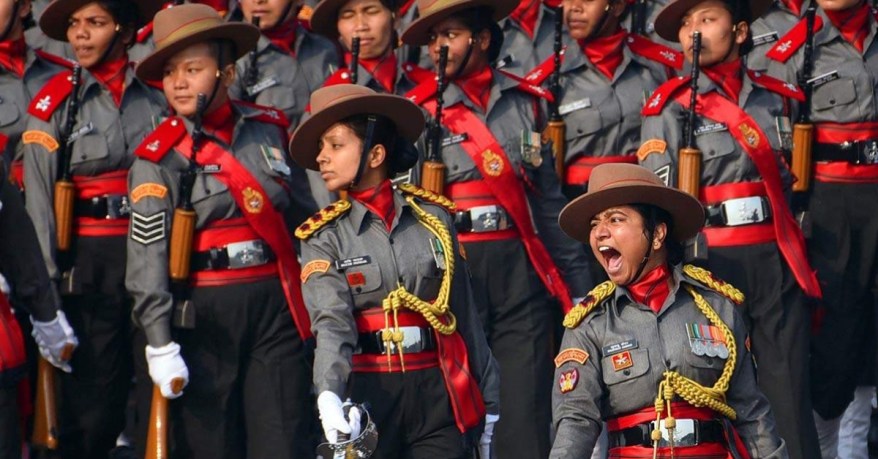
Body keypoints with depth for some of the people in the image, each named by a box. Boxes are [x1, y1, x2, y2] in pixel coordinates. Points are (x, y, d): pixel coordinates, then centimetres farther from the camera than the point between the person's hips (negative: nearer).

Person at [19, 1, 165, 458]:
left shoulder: (155, 96, 7)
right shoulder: (54, 102, 0)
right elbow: (38, 197, -3)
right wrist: (47, 282, -8)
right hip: (89, 261, -2)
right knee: (93, 392, -4)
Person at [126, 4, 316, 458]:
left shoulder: (269, 128, 7)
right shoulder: (159, 157, -5)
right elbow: (148, 254, -9)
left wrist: (300, 301, 18)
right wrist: (160, 343, -14)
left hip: (275, 306, 3)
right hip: (202, 314, -3)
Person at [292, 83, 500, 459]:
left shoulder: (433, 217, 7)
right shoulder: (323, 237, 3)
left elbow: (464, 314, 12)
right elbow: (332, 321, -13)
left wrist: (487, 405, 14)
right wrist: (328, 395, -31)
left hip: (436, 395, 1)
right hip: (366, 395, -1)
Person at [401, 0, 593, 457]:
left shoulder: (525, 102, 11)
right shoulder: (419, 110, 1)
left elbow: (549, 199, 16)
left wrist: (578, 282, 15)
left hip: (521, 269, 2)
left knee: (526, 407, -2)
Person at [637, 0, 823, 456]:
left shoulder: (780, 98, 12)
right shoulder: (670, 107, 1)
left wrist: (802, 264, 17)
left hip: (779, 260, 3)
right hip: (710, 260, -2)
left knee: (789, 391, -1)